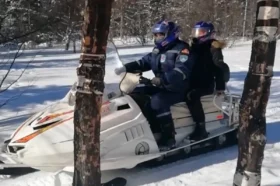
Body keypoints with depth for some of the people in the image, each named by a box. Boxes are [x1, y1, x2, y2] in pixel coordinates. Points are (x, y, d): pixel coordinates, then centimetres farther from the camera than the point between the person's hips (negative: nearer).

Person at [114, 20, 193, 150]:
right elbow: (143, 63, 15)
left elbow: (182, 72, -26)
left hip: (178, 89, -9)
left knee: (157, 101, -34)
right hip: (162, 88, 9)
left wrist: (162, 79, -37)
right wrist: (125, 68, -1)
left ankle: (169, 138, -29)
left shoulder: (182, 49, -12)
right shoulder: (158, 50, 14)